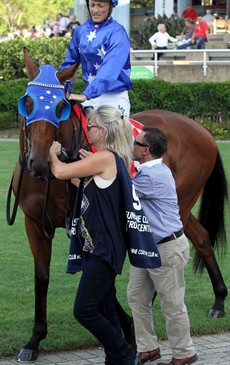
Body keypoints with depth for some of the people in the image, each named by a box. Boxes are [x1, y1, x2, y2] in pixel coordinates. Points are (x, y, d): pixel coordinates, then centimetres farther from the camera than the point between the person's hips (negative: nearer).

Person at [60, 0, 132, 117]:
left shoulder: (117, 33, -14)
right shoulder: (81, 31, 4)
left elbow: (109, 69, -26)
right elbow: (69, 63, 12)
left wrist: (86, 94, -36)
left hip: (114, 97, -5)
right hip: (90, 95, 5)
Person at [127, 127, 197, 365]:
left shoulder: (152, 176, -23)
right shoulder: (150, 170, 9)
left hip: (167, 249, -10)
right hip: (146, 247, 10)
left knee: (172, 304, 2)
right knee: (136, 297, 13)